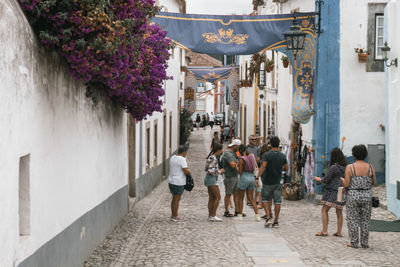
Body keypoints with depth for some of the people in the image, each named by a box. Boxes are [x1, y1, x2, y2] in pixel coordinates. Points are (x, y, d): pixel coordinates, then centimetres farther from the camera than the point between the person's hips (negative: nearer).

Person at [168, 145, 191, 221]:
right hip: (178, 182, -8)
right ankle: (174, 216, 7)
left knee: (174, 199, 17)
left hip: (171, 181, 8)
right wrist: (189, 173, 0)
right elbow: (186, 171, -21)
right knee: (176, 199, 1)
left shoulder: (173, 157, 9)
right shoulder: (182, 159, -17)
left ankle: (173, 215, 23)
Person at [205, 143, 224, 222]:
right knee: (218, 197, -8)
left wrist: (219, 170, 11)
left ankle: (210, 216, 10)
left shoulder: (213, 157, 14)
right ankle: (213, 215, -8)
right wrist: (220, 171, -11)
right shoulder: (213, 158, -17)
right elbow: (210, 170, -22)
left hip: (211, 179, 10)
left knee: (211, 198, 9)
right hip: (211, 179, -10)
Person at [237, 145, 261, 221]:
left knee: (240, 198, 9)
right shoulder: (252, 156, 3)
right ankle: (257, 215, 0)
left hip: (244, 177, -6)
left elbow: (240, 172, -12)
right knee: (251, 199, 11)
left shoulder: (241, 159, -14)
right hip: (252, 177, 6)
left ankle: (240, 215, 12)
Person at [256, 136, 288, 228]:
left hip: (267, 182, -3)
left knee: (265, 199, 11)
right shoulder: (283, 156, 1)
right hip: (277, 182, 3)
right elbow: (286, 168, 7)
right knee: (277, 201, 5)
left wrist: (257, 177, -23)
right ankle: (276, 221, 6)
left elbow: (263, 166, -21)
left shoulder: (267, 155, -10)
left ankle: (268, 217, -3)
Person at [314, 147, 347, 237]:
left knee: (324, 210, 0)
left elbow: (326, 180, -8)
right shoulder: (346, 167, 5)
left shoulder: (333, 167, -15)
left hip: (332, 191, -7)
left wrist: (319, 179, 12)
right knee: (339, 212, 14)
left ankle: (324, 231, -4)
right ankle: (339, 232, 14)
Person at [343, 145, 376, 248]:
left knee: (353, 220, 7)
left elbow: (346, 184, -11)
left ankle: (354, 243, 8)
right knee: (365, 220, 11)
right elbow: (374, 183, 6)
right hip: (367, 196, 2)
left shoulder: (350, 167, -10)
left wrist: (343, 180, 11)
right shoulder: (370, 167, -3)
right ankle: (364, 243, 13)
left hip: (353, 196, -2)